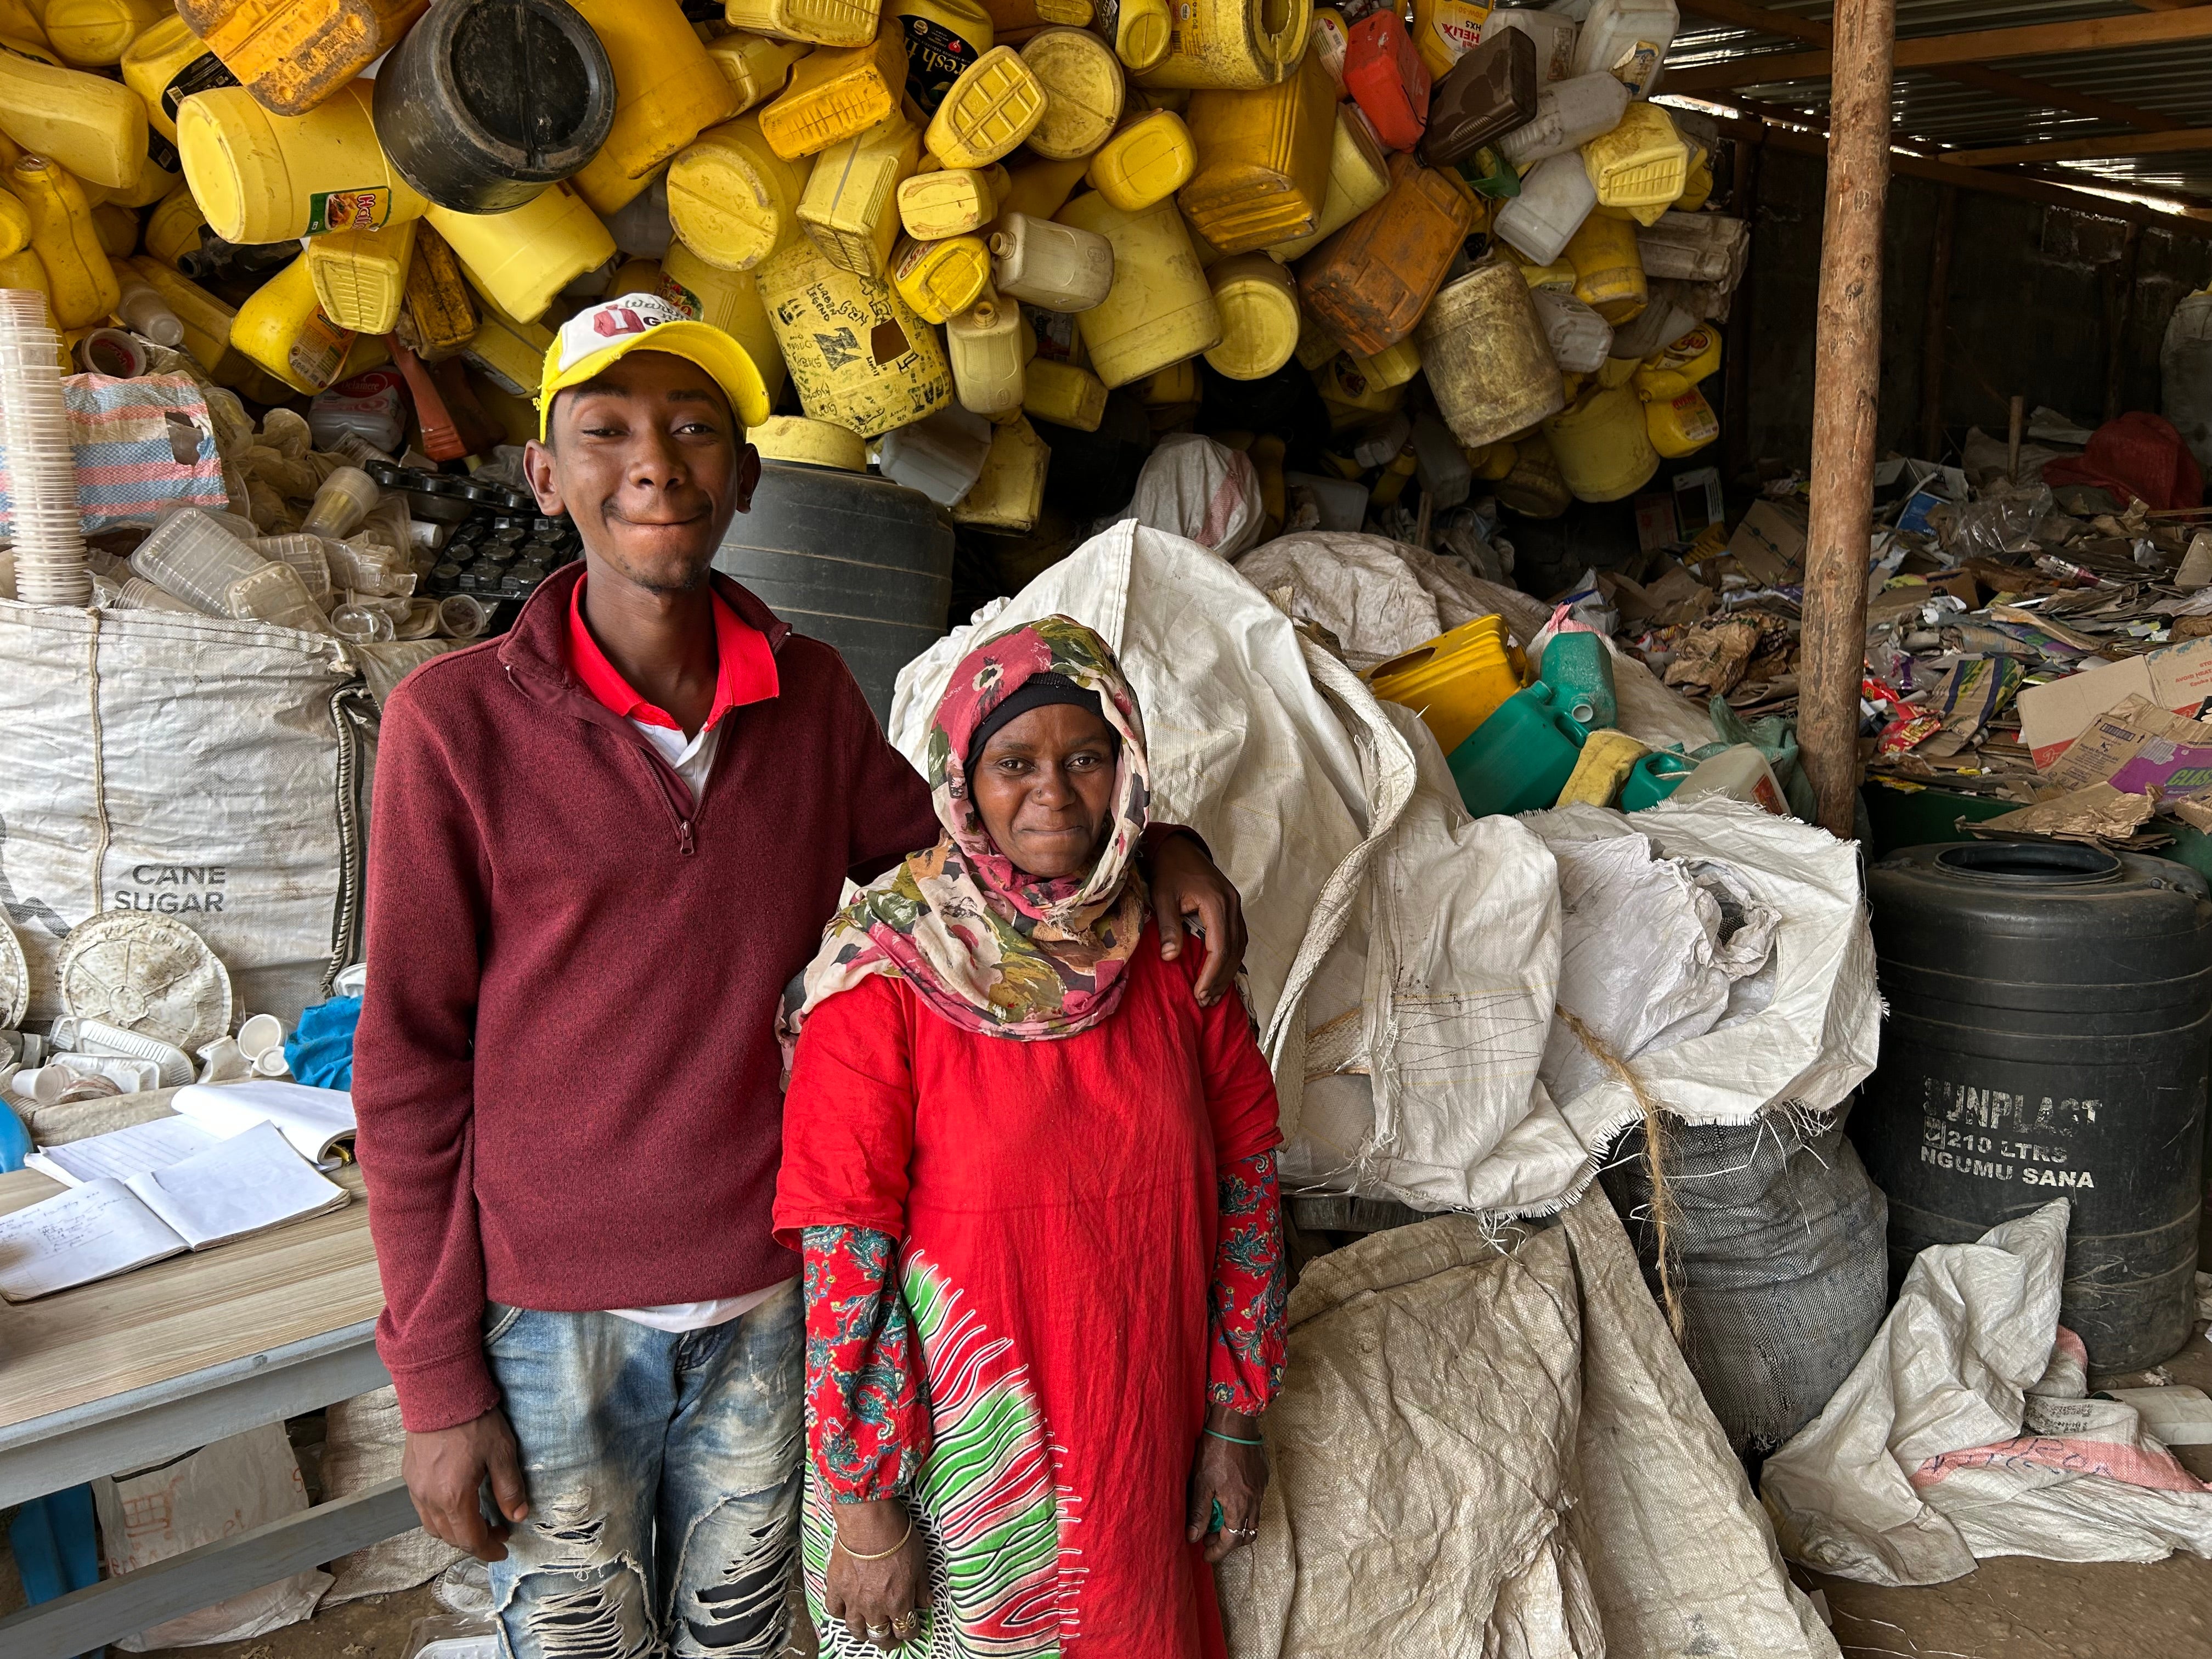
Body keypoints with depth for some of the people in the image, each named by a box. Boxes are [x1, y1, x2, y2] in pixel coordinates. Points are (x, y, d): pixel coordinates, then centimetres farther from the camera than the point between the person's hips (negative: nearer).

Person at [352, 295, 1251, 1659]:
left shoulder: (811, 694, -1)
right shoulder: (458, 722, -12)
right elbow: (410, 1068, -8)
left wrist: (1148, 843, -7)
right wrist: (436, 1379, -7)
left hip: (769, 1293, 3)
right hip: (551, 1312, -3)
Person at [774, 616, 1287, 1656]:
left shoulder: (1173, 949, -4)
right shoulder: (884, 975, -17)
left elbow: (1244, 1171, 2)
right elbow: (841, 1246, -15)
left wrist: (1237, 1417, 4)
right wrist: (864, 1510, -13)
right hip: (955, 1450, -3)